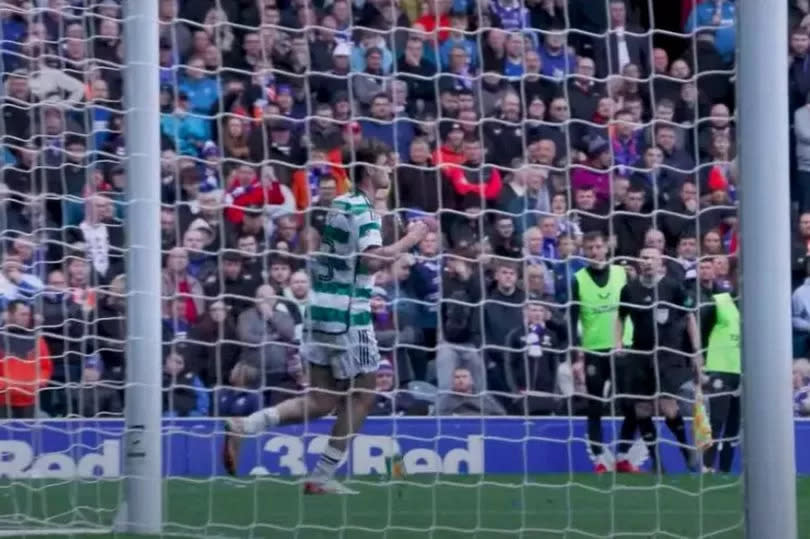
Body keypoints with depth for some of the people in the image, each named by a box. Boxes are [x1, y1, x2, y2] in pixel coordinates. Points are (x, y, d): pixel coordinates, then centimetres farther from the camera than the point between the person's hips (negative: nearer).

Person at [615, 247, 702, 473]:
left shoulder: (673, 286, -5)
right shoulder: (630, 289, 3)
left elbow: (689, 317, 4)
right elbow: (621, 317, 17)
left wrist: (696, 349, 1)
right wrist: (618, 343, 4)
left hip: (668, 354, -3)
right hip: (639, 355, 3)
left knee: (667, 407, -14)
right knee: (642, 411, 1)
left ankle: (687, 449, 9)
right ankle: (655, 460, 12)